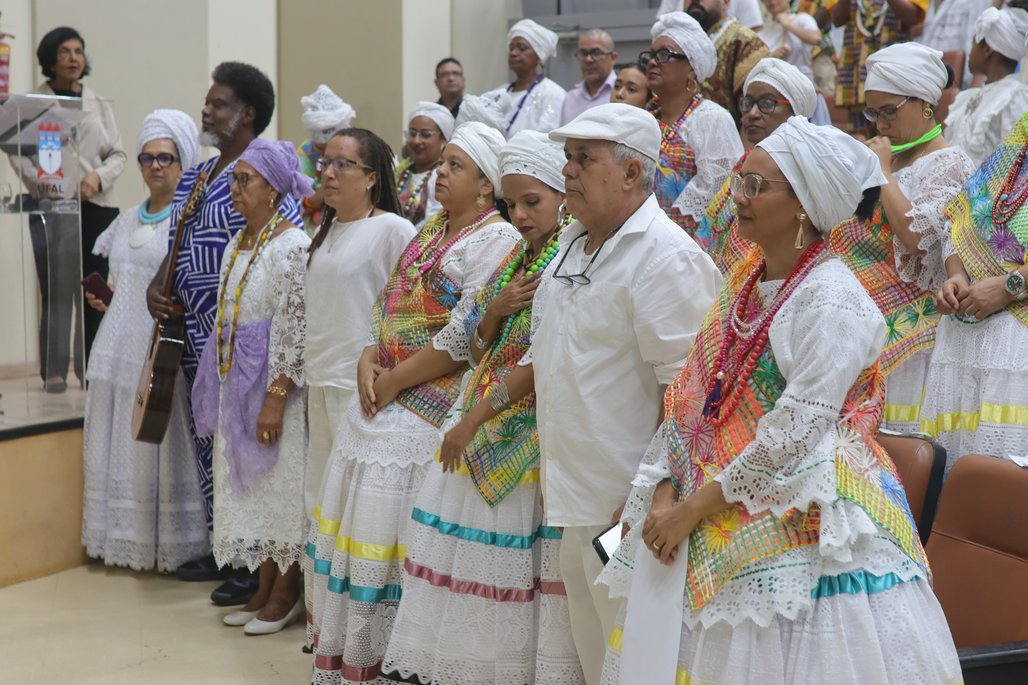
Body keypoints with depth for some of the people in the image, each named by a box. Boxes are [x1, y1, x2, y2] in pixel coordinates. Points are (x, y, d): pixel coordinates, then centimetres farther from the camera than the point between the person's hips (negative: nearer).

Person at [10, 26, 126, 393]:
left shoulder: (99, 105, 13)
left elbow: (118, 153, 12)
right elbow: (18, 152, 0)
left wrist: (99, 177, -7)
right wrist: (38, 182, -16)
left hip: (97, 205, 3)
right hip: (50, 205, -3)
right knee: (56, 290, -7)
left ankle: (91, 369, 10)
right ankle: (54, 371, -1)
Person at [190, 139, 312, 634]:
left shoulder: (292, 245, -15)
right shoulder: (237, 245, 11)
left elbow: (295, 329, -18)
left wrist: (276, 398, -21)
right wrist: (226, 389, 15)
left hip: (275, 382, -8)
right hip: (236, 384, 8)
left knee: (281, 484, 1)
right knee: (250, 485, 13)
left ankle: (286, 594, 13)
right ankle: (264, 588, 24)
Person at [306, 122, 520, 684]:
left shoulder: (495, 241, -13)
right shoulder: (429, 231, 15)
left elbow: (464, 339, -20)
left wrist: (392, 381, -13)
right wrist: (368, 363, -3)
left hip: (429, 413, -9)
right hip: (379, 402, 9)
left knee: (398, 544, -2)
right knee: (355, 531, 13)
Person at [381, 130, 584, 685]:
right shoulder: (514, 260, 15)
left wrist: (474, 418, -13)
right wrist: (495, 309, -6)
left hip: (534, 424, -8)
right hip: (483, 420, 8)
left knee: (511, 550, -6)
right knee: (473, 548, 7)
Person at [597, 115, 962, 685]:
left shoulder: (834, 302, -14)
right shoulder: (744, 290, 12)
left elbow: (793, 435, -20)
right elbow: (688, 399, 10)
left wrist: (692, 510, -16)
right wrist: (664, 495, -4)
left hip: (800, 529, -7)